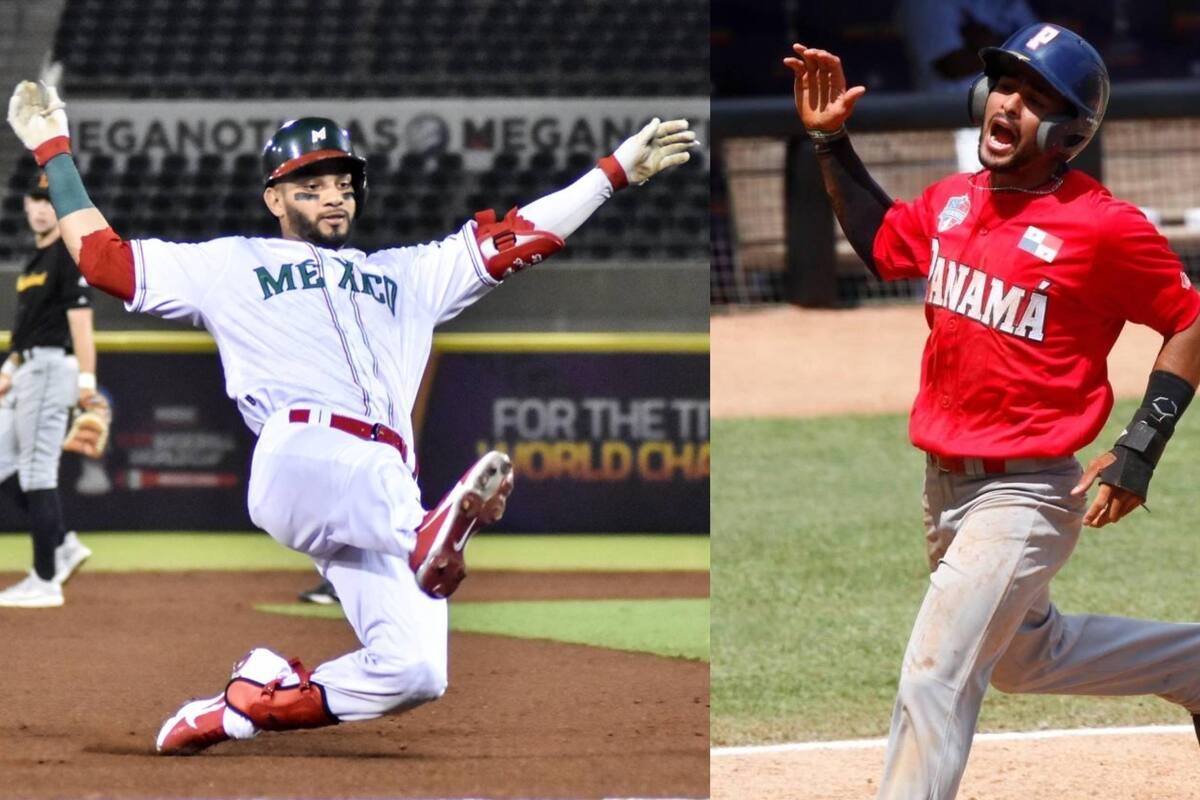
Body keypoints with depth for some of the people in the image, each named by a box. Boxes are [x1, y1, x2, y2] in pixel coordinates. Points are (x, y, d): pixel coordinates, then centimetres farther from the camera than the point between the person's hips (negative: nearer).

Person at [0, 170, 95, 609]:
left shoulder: (69, 257, -10)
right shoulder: (35, 260, 19)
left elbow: (79, 318, -17)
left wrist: (86, 378, -23)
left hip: (51, 367, -10)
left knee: (38, 472, -9)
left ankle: (46, 581, -6)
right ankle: (63, 544, 14)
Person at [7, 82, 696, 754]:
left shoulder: (407, 276, 36)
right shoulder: (232, 267, 28)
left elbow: (521, 238, 31)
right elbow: (102, 258, 26)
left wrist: (619, 170, 25)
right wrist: (56, 154, 27)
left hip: (386, 491, 4)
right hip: (299, 456, -4)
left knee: (414, 671, -17)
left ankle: (249, 705, -5)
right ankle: (423, 538, -71)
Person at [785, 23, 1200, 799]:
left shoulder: (1105, 227, -17)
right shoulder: (953, 200, 3)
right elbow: (882, 242, 22)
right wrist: (831, 142, 12)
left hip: (1025, 496, -8)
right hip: (947, 485, 8)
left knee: (934, 681, -14)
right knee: (1027, 654, 27)